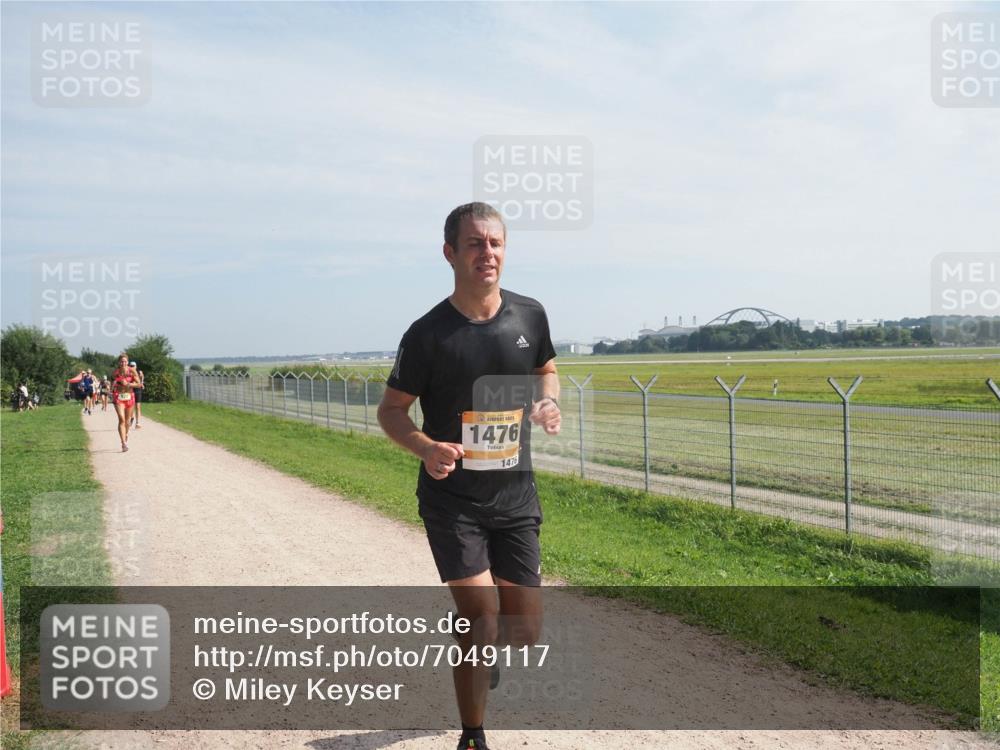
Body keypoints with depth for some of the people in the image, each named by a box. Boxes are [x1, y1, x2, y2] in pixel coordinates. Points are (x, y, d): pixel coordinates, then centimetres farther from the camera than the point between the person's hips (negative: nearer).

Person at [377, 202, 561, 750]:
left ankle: (476, 655, 44)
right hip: (452, 498, -3)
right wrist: (426, 448, -23)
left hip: (516, 494, 4)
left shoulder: (530, 315, -1)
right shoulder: (428, 334, -11)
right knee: (481, 616, -11)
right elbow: (391, 408, -3)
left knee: (524, 629, 7)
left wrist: (549, 403, -6)